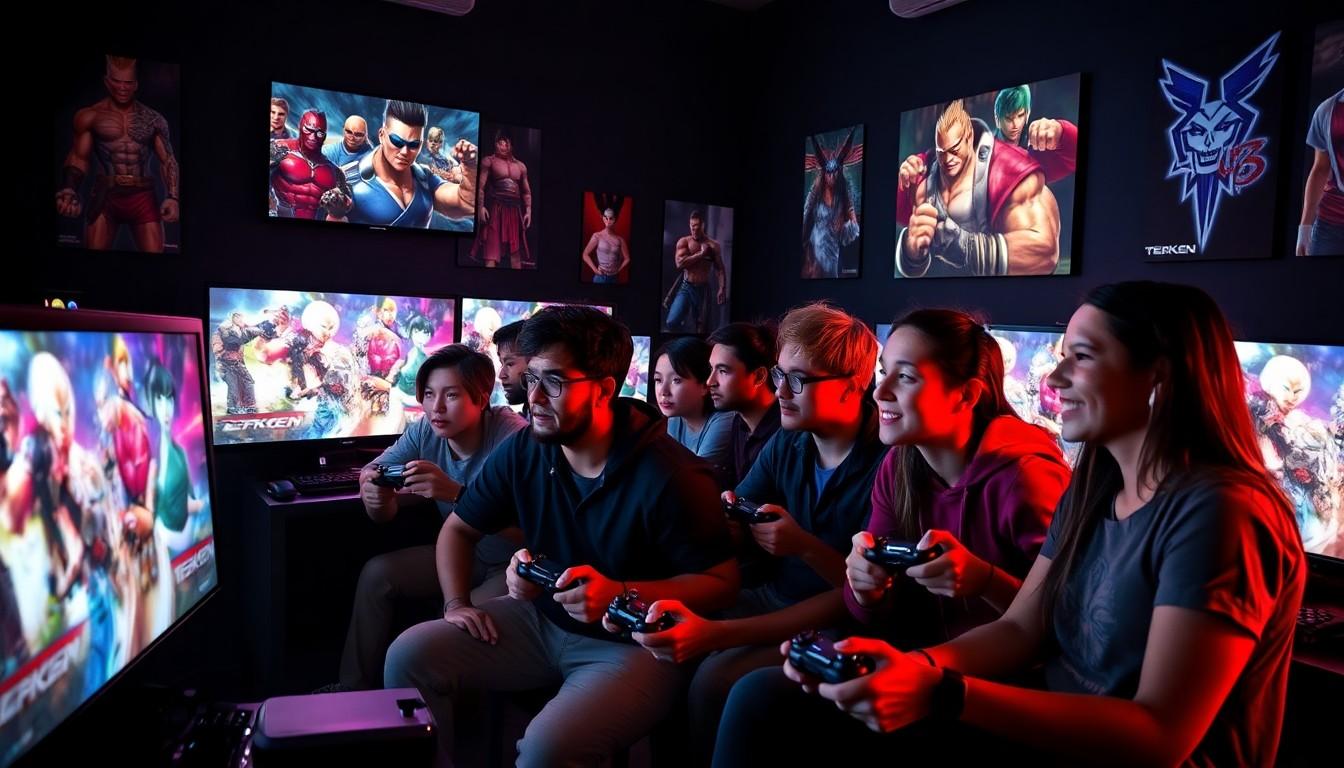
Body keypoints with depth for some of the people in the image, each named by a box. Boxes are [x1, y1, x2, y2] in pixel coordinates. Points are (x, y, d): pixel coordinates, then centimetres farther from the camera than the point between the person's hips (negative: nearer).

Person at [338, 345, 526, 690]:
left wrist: (455, 493, -43)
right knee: (376, 574, -7)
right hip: (461, 556, 6)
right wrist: (374, 496, -26)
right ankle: (355, 690, 9)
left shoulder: (510, 435, -24)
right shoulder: (424, 433, -6)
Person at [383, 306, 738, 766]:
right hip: (540, 620, 6)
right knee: (409, 656, -6)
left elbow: (722, 582, -17)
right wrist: (456, 603, -5)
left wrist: (621, 593, -30)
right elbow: (458, 529, 11)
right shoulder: (522, 452, -5)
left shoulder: (668, 476, -22)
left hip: (631, 644, -6)